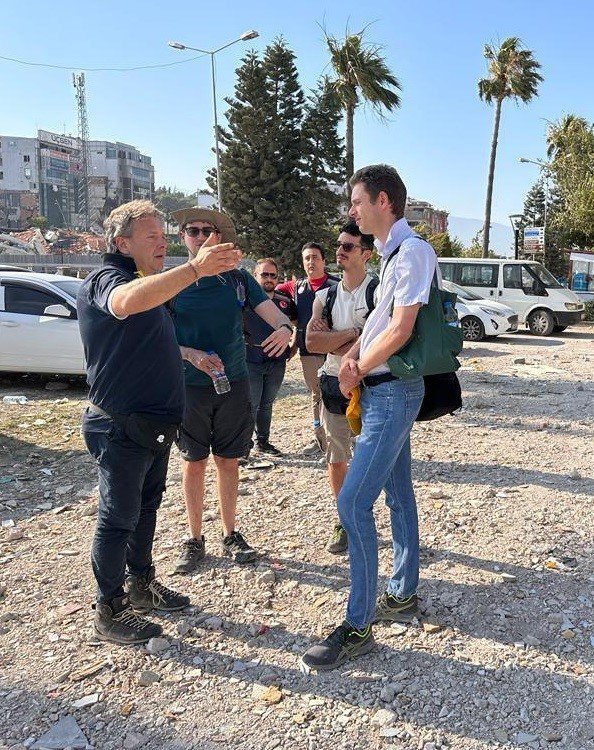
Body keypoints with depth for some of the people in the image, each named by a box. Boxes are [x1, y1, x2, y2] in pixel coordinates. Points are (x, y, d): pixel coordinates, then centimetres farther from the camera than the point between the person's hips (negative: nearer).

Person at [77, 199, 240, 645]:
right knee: (118, 519, 0)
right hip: (122, 428, -10)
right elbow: (127, 302, -43)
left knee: (147, 507, 19)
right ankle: (109, 613, 14)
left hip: (154, 424, 10)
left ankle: (141, 585, 35)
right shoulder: (106, 279, -15)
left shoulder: (149, 283, 16)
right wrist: (194, 268, -51)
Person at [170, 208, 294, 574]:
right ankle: (195, 539, 23)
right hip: (190, 387, -1)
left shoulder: (238, 279, 4)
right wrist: (191, 355, -20)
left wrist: (285, 328, -28)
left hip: (234, 384, 1)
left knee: (228, 461, 10)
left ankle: (231, 534, 26)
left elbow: (271, 311, -5)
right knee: (194, 462, 8)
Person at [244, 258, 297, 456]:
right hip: (251, 360, -5)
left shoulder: (285, 301, 9)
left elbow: (296, 323, 20)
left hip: (277, 361, 5)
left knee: (267, 403, 15)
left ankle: (263, 441, 27)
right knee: (251, 404, -3)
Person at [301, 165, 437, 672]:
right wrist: (353, 356, -1)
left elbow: (400, 330, -20)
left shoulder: (412, 251, -14)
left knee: (353, 503, -12)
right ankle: (403, 595, 30)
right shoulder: (391, 254, 16)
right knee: (398, 495, 16)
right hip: (382, 389, 10)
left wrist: (357, 373, -9)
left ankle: (358, 628, -2)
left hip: (392, 391, -10)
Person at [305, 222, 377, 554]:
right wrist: (353, 332, -13)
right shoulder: (325, 296, 11)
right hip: (334, 385, 5)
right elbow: (312, 341, -4)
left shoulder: (378, 290, -5)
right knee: (336, 461, 11)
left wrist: (332, 341, -13)